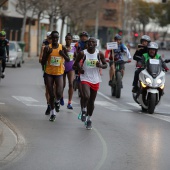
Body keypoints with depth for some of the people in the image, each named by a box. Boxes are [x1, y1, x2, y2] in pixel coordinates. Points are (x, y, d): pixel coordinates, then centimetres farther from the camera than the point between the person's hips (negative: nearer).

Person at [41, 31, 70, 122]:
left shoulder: (62, 48, -3)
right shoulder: (47, 48, -5)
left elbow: (68, 60, 6)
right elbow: (43, 62, -6)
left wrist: (63, 55, -15)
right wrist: (47, 53, -21)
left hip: (59, 73, 0)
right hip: (49, 73, 0)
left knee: (59, 93, -16)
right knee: (51, 95, 4)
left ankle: (57, 101, 20)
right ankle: (53, 113, 20)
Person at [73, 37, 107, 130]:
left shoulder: (99, 54, -3)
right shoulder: (83, 53, -6)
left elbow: (105, 65, 6)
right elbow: (76, 62, 10)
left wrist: (100, 65, -16)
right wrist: (79, 68, -9)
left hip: (95, 80, 2)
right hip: (85, 78, -2)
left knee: (92, 101, 11)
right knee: (86, 97, -25)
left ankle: (89, 119, 27)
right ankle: (84, 110, 6)